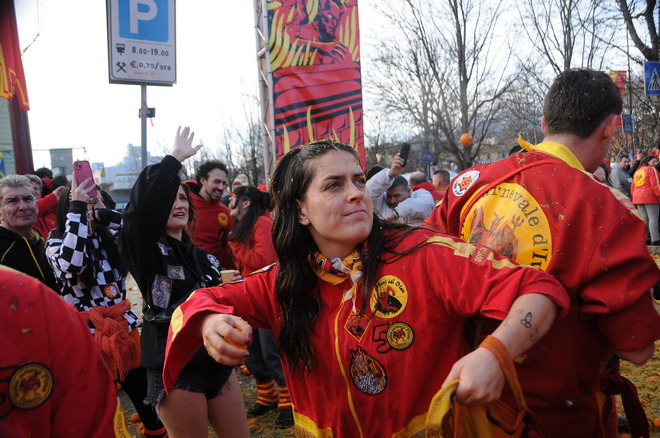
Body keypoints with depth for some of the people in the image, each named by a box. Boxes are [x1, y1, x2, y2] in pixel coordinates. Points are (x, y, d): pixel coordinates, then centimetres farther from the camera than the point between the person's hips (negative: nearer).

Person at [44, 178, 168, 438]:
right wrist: (77, 209, -25)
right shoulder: (56, 243, -5)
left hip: (124, 326, 5)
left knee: (145, 395, 15)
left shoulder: (109, 237, 7)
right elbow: (72, 264, -28)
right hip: (89, 334, -4)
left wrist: (104, 212, -17)